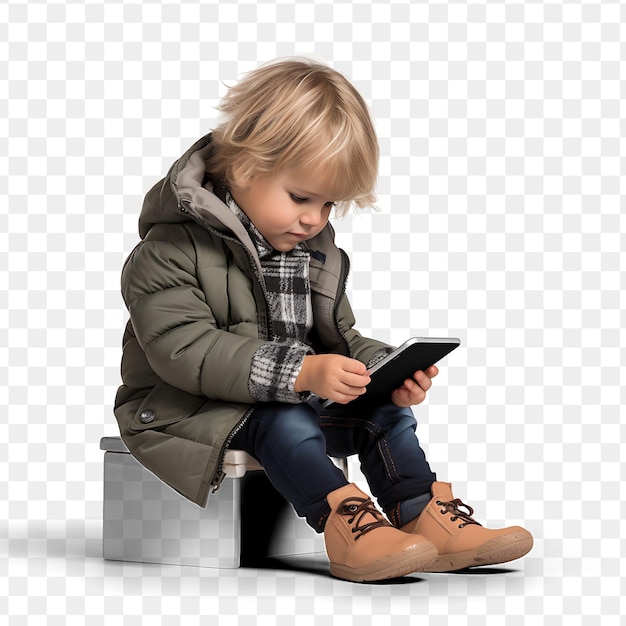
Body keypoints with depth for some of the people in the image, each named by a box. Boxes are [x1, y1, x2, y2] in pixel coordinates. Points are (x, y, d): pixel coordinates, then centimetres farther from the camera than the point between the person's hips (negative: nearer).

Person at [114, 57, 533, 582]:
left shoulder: (317, 253, 9)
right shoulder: (173, 248, -17)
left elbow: (340, 338, 15)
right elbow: (185, 351, -28)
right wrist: (301, 372, -35)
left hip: (302, 395, 7)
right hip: (196, 407, -7)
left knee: (384, 406, -8)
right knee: (282, 420, -34)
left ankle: (428, 518, -13)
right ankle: (346, 524, -42)